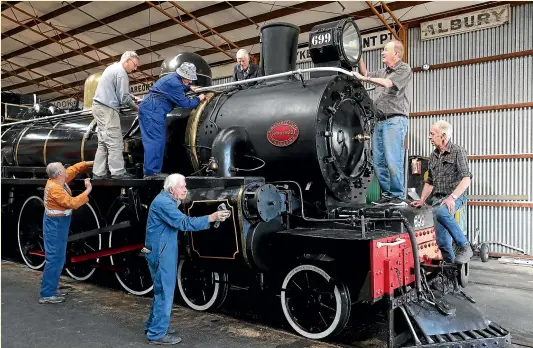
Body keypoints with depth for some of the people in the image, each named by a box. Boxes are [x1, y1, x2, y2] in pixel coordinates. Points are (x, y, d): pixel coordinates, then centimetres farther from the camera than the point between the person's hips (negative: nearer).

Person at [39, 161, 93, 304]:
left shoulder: (58, 181, 3)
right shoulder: (55, 188, -24)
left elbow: (73, 169, 16)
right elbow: (72, 203, -27)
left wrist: (89, 163, 12)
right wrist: (87, 191, -23)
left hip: (58, 223, 10)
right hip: (55, 225, -10)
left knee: (58, 259, 16)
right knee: (54, 259, -7)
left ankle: (50, 289, 24)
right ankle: (46, 294, -1)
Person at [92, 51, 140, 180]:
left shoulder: (112, 68, 20)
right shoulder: (121, 72, -11)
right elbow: (123, 98, -13)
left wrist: (132, 102, 17)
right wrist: (136, 106, 3)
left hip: (99, 107, 10)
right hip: (107, 110, -10)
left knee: (103, 143, 10)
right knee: (115, 144, -8)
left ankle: (99, 174, 11)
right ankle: (118, 174, -7)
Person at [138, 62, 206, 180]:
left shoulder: (173, 78, 15)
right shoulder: (174, 83, -17)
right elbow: (185, 103, -12)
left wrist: (189, 88, 27)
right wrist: (198, 99, 2)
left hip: (149, 109, 11)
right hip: (152, 111, -11)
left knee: (156, 141, 8)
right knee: (155, 141, -14)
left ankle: (152, 170, 9)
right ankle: (151, 172, -16)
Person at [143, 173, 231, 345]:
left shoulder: (167, 201, 15)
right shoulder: (163, 202, -20)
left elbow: (179, 221, 17)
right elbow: (184, 223, -28)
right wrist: (211, 217, -29)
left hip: (164, 252, 11)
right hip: (160, 253, -11)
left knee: (162, 291, 19)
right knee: (164, 292, -3)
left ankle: (153, 326, 32)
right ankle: (157, 334, 7)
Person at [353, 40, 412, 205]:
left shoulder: (404, 69, 1)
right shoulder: (383, 72, 22)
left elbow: (388, 83, -13)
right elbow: (366, 74, 33)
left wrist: (363, 79, -10)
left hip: (395, 120, -7)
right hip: (379, 122, 7)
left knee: (393, 161, -13)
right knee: (378, 162, 4)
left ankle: (398, 196, -5)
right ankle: (387, 194, 11)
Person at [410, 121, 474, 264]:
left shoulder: (458, 152, -5)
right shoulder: (433, 156, 14)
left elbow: (466, 179, -14)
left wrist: (452, 197, -26)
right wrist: (422, 200, 10)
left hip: (455, 197, -6)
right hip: (437, 199, 6)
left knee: (440, 212, -37)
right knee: (441, 240, 0)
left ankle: (464, 247, -23)